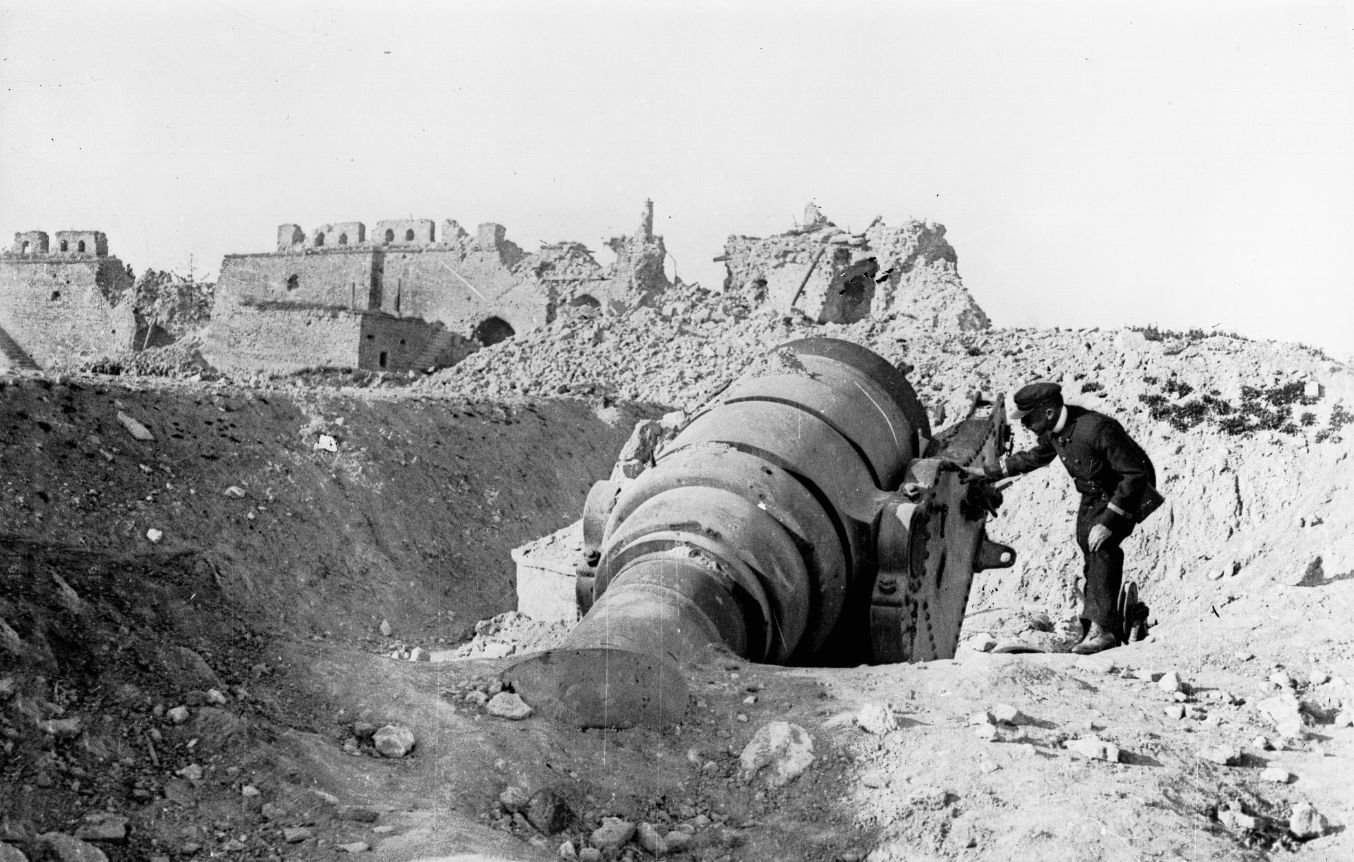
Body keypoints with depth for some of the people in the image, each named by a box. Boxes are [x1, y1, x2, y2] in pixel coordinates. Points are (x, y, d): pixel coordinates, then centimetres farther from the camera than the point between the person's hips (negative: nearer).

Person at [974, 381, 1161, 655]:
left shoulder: (1097, 428, -35)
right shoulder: (1053, 429, -9)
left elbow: (1135, 474, -32)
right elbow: (1035, 457, 14)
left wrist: (1108, 520, -35)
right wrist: (988, 473, 13)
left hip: (1125, 493, -8)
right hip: (1093, 496, 8)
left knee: (1102, 547, -24)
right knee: (1089, 552, 10)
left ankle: (1101, 629, -24)